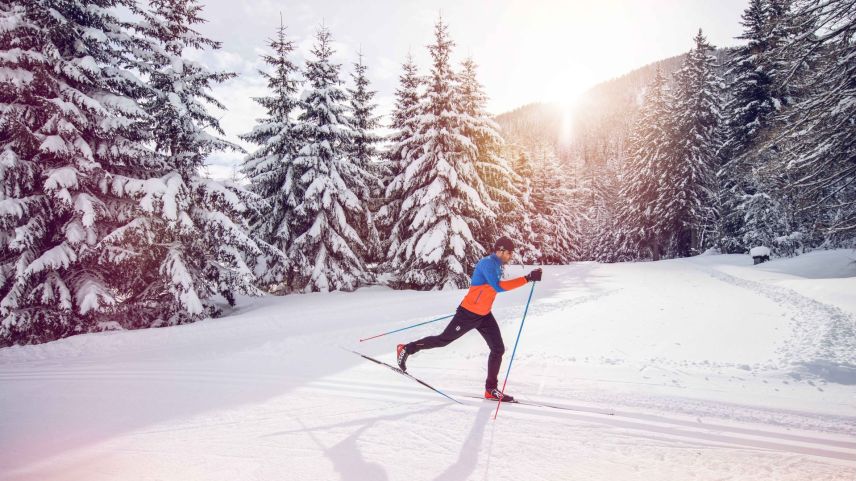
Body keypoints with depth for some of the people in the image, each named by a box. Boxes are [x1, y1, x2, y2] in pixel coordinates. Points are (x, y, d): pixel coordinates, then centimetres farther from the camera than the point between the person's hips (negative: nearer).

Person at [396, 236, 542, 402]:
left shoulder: (496, 265, 8)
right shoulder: (488, 263, -22)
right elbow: (498, 287, -36)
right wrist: (527, 278, -38)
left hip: (484, 315, 9)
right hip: (468, 313, -9)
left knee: (498, 349, 3)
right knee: (443, 340, 3)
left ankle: (491, 390, 12)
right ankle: (406, 349, 21)